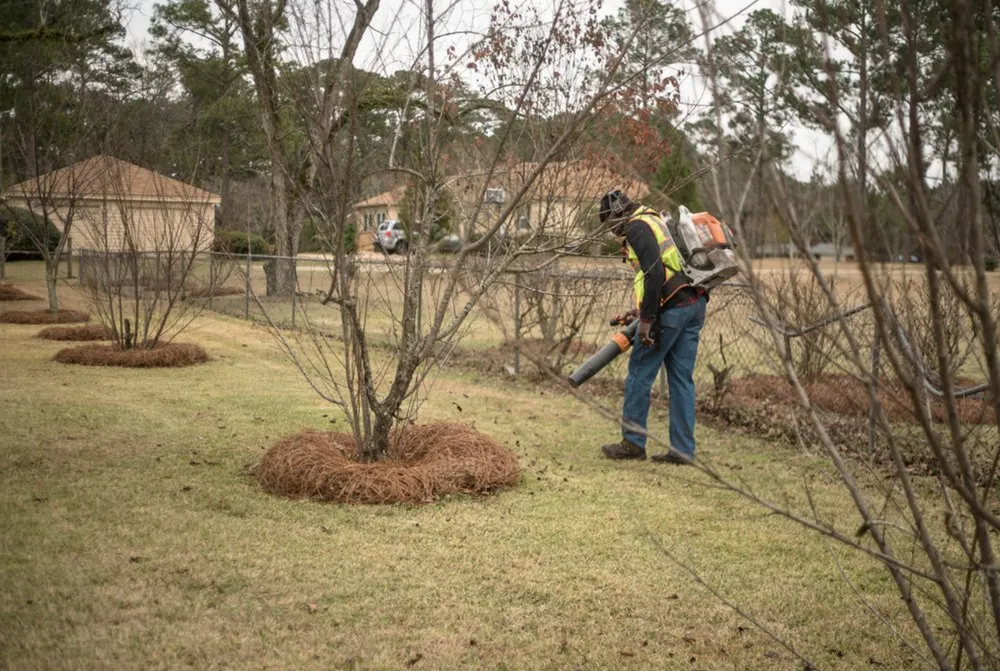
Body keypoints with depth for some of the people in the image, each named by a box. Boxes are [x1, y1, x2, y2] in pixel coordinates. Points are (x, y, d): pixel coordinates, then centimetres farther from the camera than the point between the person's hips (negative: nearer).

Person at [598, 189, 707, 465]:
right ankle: (682, 449, 11)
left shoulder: (638, 228, -7)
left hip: (671, 308, -9)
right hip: (694, 305, 9)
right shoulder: (657, 221, 24)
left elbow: (654, 274, -19)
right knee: (681, 378, 9)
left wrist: (646, 320, -18)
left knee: (640, 373, 2)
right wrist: (645, 309, 30)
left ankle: (633, 442, 9)